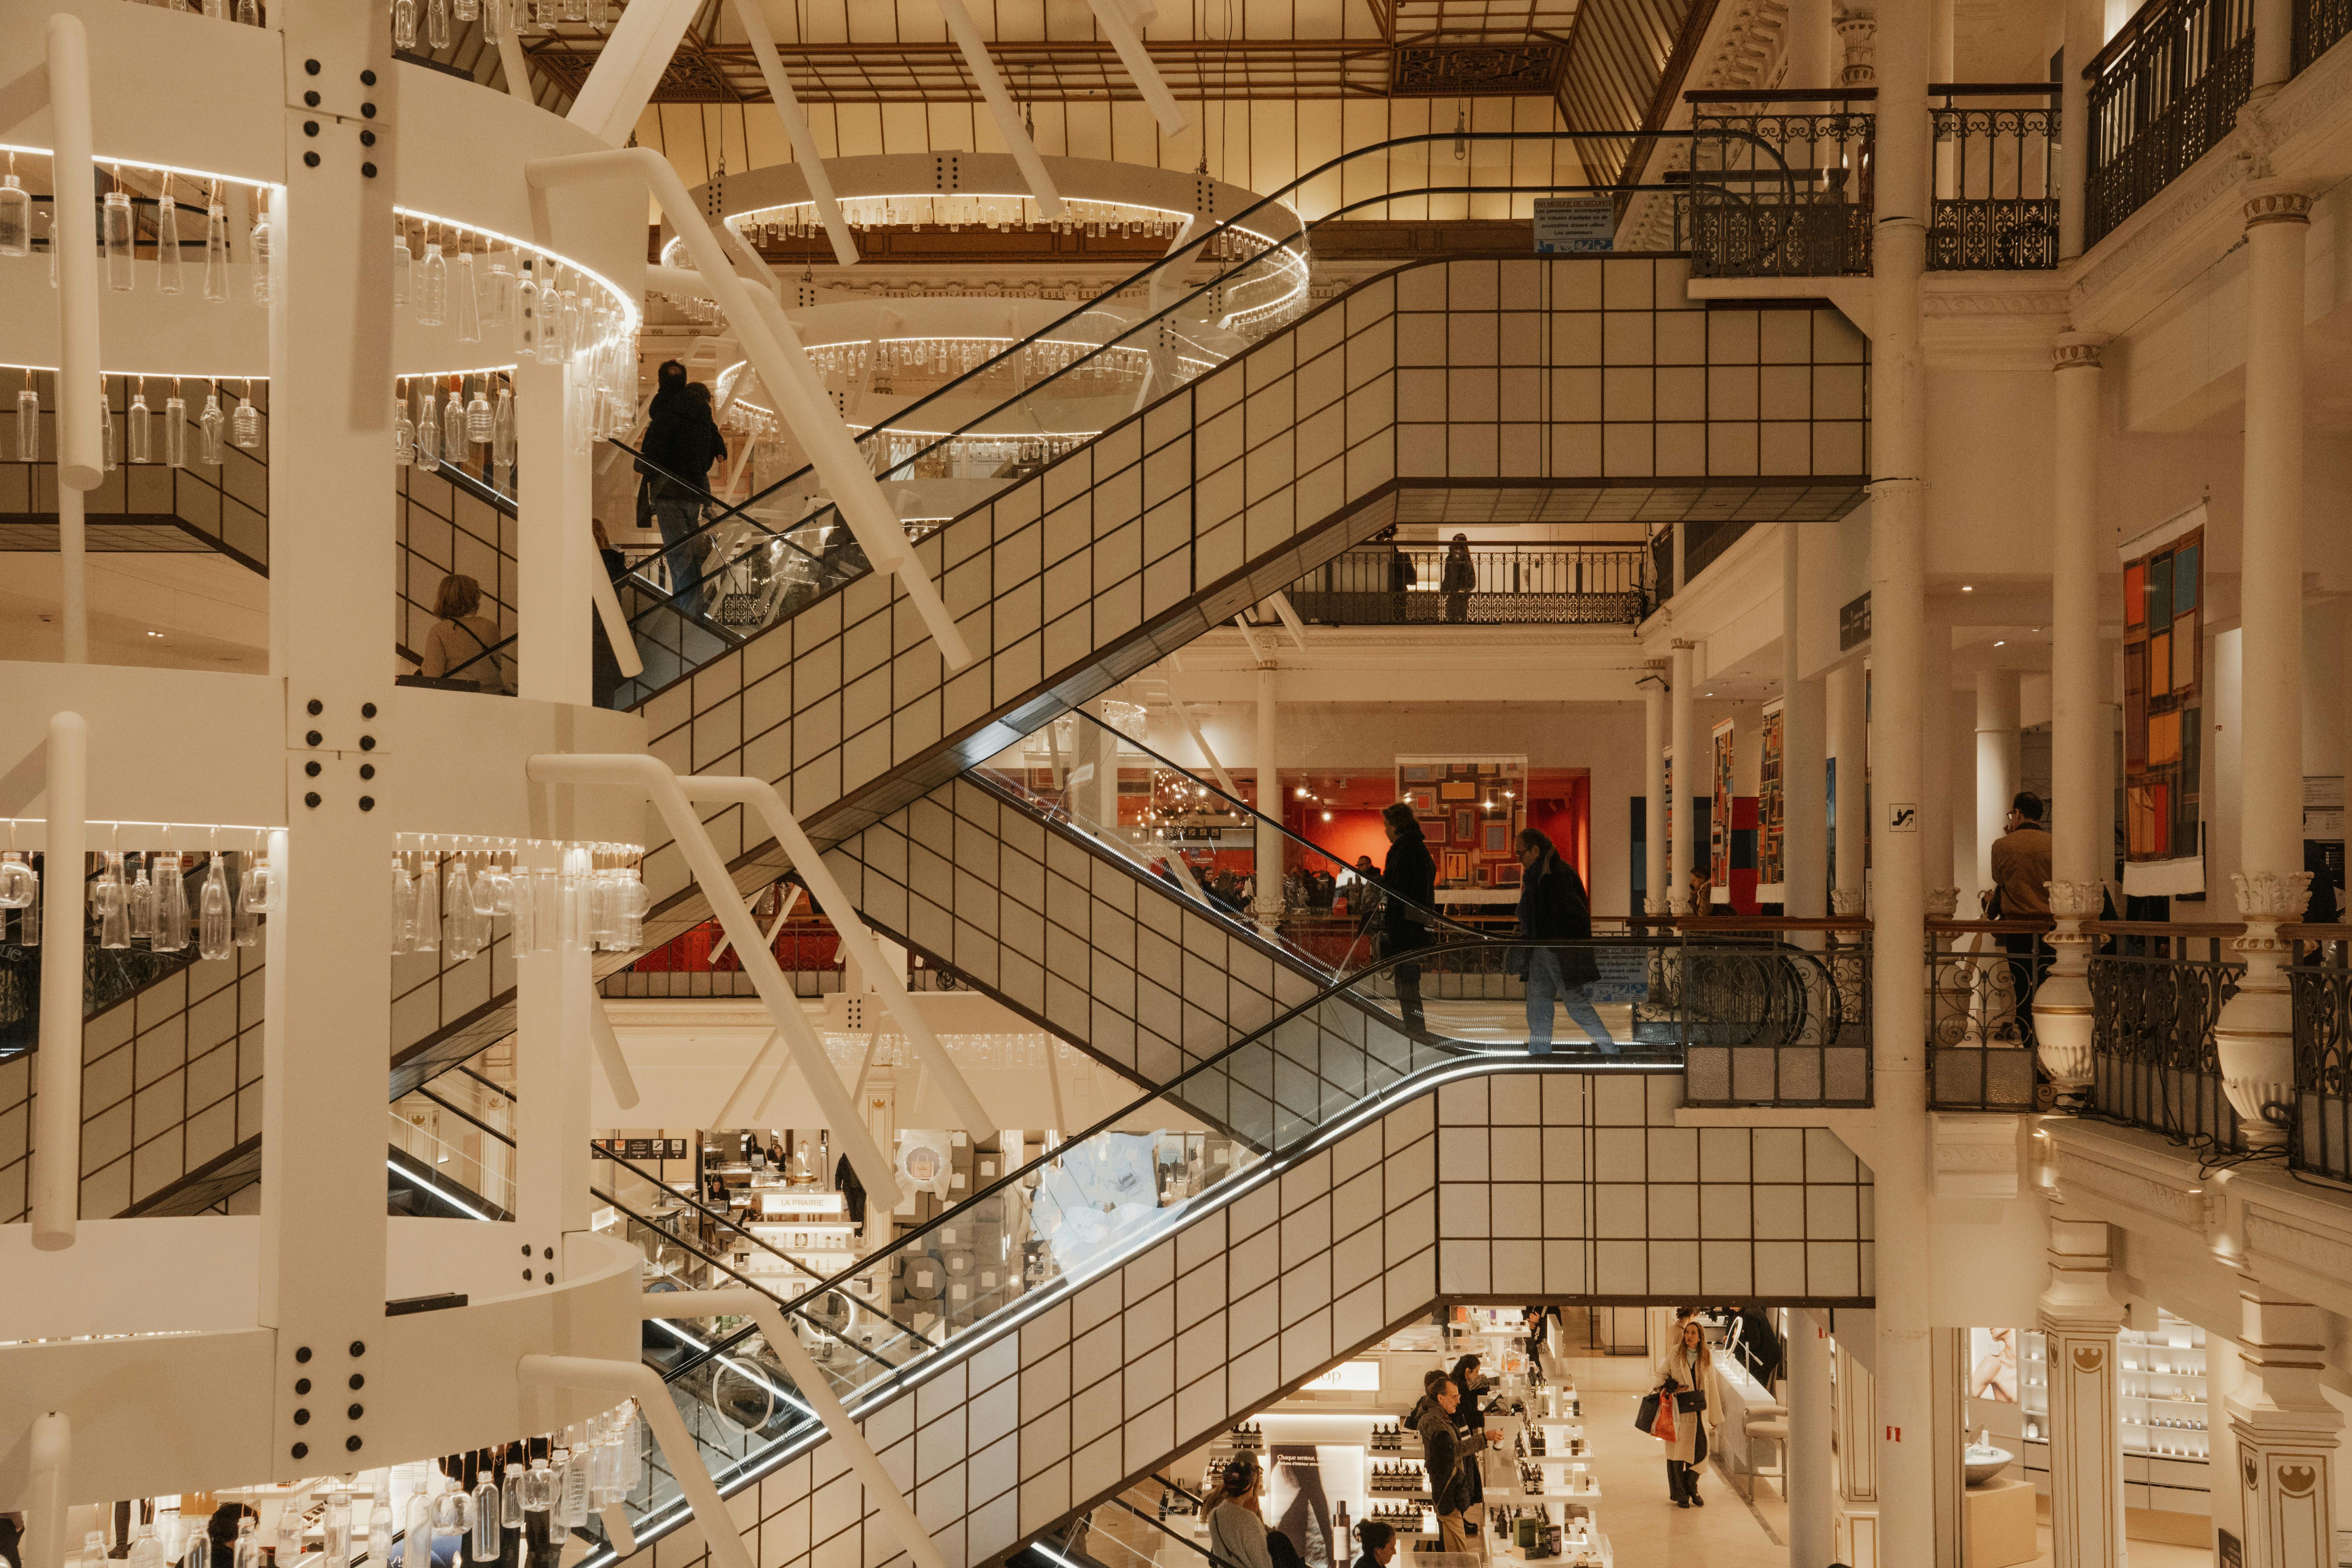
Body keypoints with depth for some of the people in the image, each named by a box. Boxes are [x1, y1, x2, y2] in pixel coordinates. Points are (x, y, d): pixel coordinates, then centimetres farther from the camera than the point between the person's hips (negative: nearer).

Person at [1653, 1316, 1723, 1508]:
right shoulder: (1675, 1355, 1)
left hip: (1699, 1409, 2)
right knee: (1678, 1451, -1)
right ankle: (1680, 1494, 11)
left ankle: (1691, 1486, 19)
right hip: (1679, 1410, -2)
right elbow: (1662, 1375, 11)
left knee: (1701, 1451, -5)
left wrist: (1714, 1416, 10)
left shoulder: (1707, 1358, 6)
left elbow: (1712, 1387, 10)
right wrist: (1670, 1387, -11)